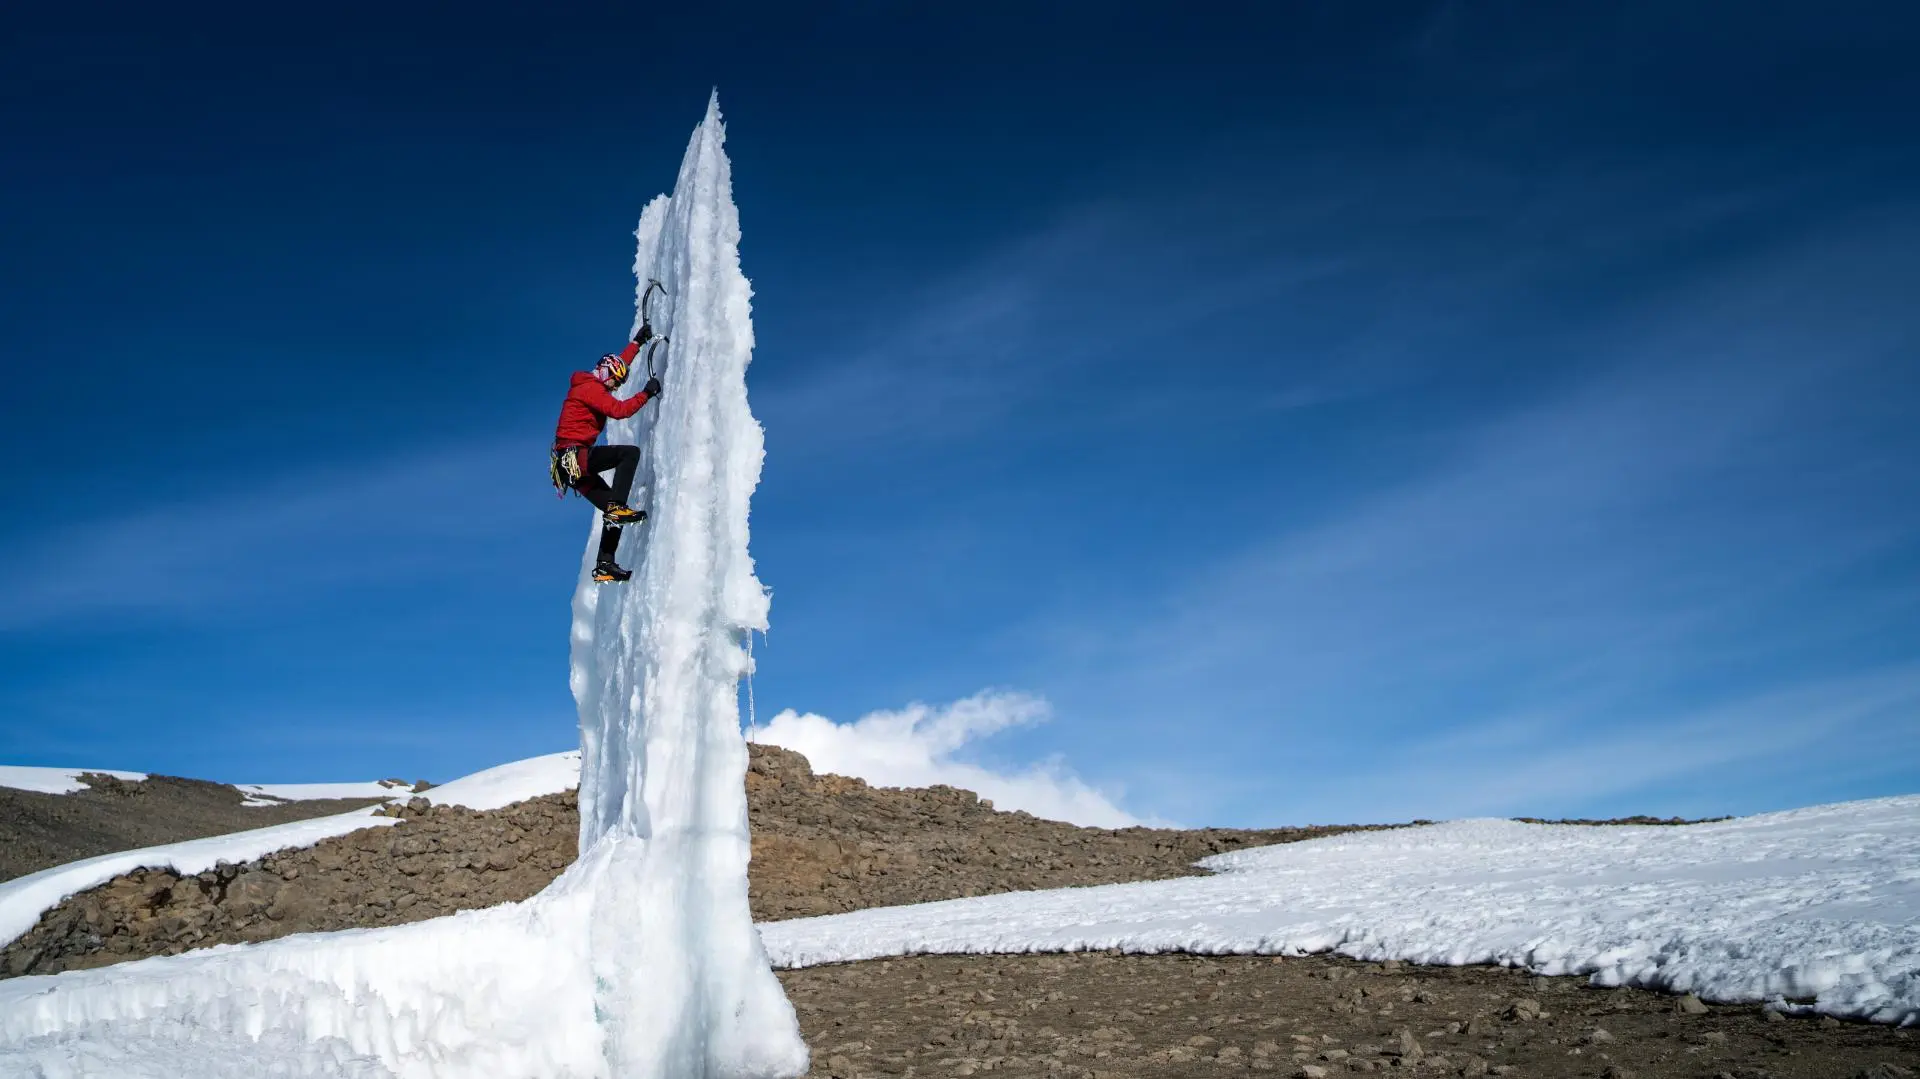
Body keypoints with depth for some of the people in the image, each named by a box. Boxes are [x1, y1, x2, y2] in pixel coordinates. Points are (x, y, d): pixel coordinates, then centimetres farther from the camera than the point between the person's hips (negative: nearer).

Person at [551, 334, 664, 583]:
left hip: (575, 464, 10)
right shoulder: (590, 387, -8)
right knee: (630, 452, -23)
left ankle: (605, 564, 3)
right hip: (574, 456, -10)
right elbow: (619, 410, -20)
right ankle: (617, 506, -29)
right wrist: (646, 393, -12)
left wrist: (638, 342, 43)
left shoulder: (591, 385, 21)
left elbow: (620, 362, 37)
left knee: (613, 513, 4)